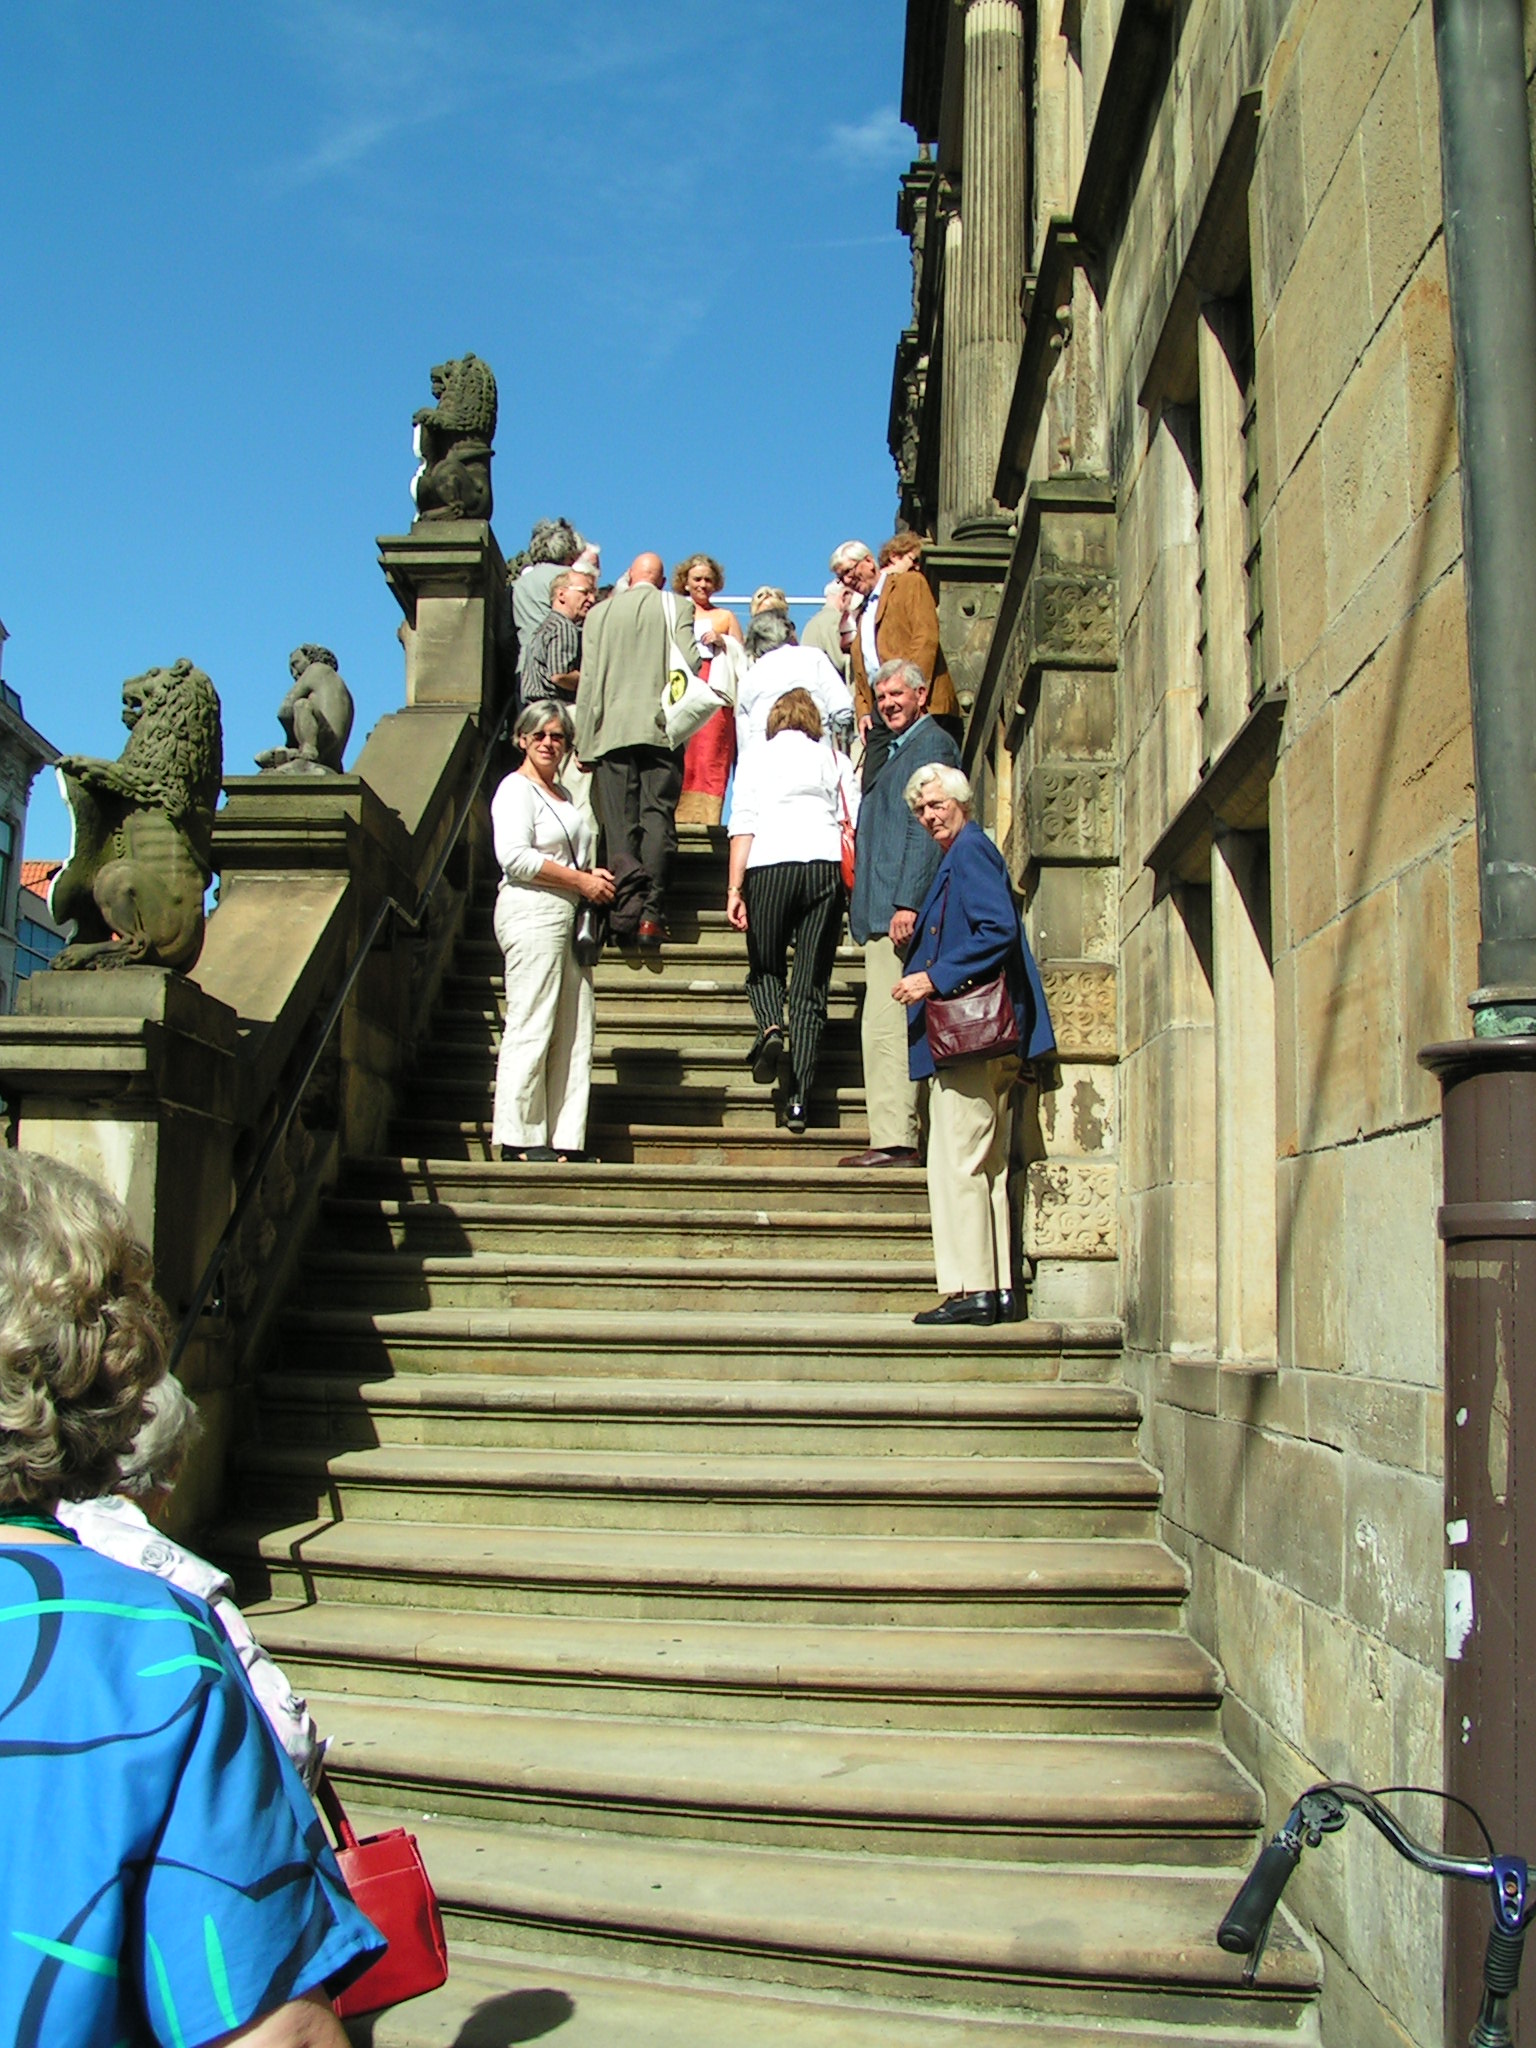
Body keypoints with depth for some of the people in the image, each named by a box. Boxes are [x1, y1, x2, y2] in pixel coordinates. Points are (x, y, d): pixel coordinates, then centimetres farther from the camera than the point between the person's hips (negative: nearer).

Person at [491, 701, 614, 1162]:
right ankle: (519, 1138, -5)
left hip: (570, 915, 9)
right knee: (530, 1028, -9)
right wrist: (581, 880, -14)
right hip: (532, 914, -9)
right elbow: (516, 857, -16)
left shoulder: (564, 795, 24)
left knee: (573, 1035, 4)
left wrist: (594, 874, 8)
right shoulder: (516, 789, -3)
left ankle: (564, 1140, 6)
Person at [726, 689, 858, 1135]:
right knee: (811, 984, 2)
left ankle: (771, 1027, -15)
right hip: (825, 866, 1)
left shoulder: (757, 757, 15)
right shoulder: (835, 761, 18)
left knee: (764, 967, 18)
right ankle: (799, 1098, -4)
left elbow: (743, 826, 3)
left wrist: (735, 888, -1)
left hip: (769, 866, -1)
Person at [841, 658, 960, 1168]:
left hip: (900, 908, -10)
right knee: (884, 1028, 8)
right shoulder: (898, 750, 26)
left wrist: (908, 903, -21)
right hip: (882, 913, 10)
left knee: (886, 1027, -14)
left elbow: (925, 830, -14)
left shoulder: (932, 744, -4)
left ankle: (895, 1141, -14)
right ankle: (898, 1139, 10)